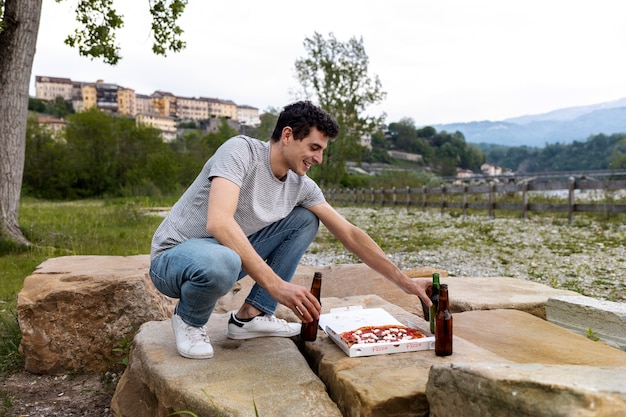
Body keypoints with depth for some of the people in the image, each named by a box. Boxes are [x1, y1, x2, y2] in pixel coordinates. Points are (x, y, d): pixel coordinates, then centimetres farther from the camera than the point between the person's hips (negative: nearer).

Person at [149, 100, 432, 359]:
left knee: (305, 220, -1)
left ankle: (251, 315, 0)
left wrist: (405, 282, -2)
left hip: (229, 253, 7)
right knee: (222, 262, -41)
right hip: (174, 258, -6)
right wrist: (276, 285, -41)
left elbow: (350, 234, -1)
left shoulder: (301, 186, -4)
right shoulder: (241, 150, -23)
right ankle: (189, 318, -4)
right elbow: (218, 222, -37)